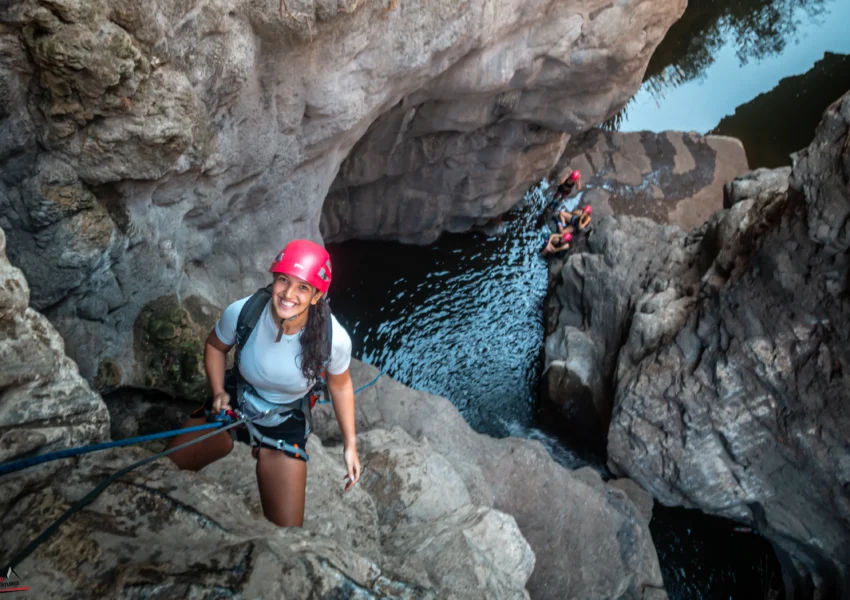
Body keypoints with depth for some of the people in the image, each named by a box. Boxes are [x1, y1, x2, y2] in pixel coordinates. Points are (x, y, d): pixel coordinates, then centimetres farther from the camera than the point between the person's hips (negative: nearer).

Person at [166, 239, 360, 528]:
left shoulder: (334, 338, -29)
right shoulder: (241, 312, -27)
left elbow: (340, 385, -8)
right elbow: (214, 346, -3)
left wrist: (350, 445, -4)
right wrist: (218, 393, -16)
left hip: (286, 425, -1)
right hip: (233, 406, 1)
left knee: (285, 525, 1)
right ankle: (229, 442, 30)